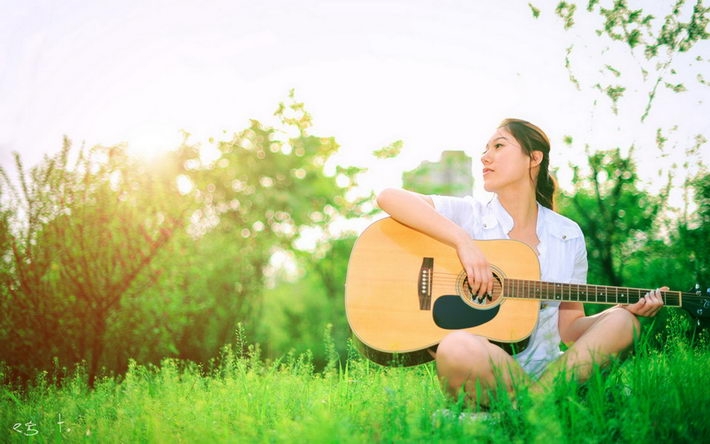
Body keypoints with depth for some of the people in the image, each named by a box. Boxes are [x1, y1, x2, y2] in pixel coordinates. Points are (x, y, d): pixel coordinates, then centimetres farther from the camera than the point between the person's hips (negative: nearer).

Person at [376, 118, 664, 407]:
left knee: (621, 322, -18)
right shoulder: (468, 215, 1)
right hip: (478, 371, -3)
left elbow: (569, 326, 12)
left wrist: (630, 310, -5)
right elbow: (388, 197, -15)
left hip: (546, 371, 4)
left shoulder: (568, 236, 11)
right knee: (458, 348, -38)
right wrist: (463, 241, -23)